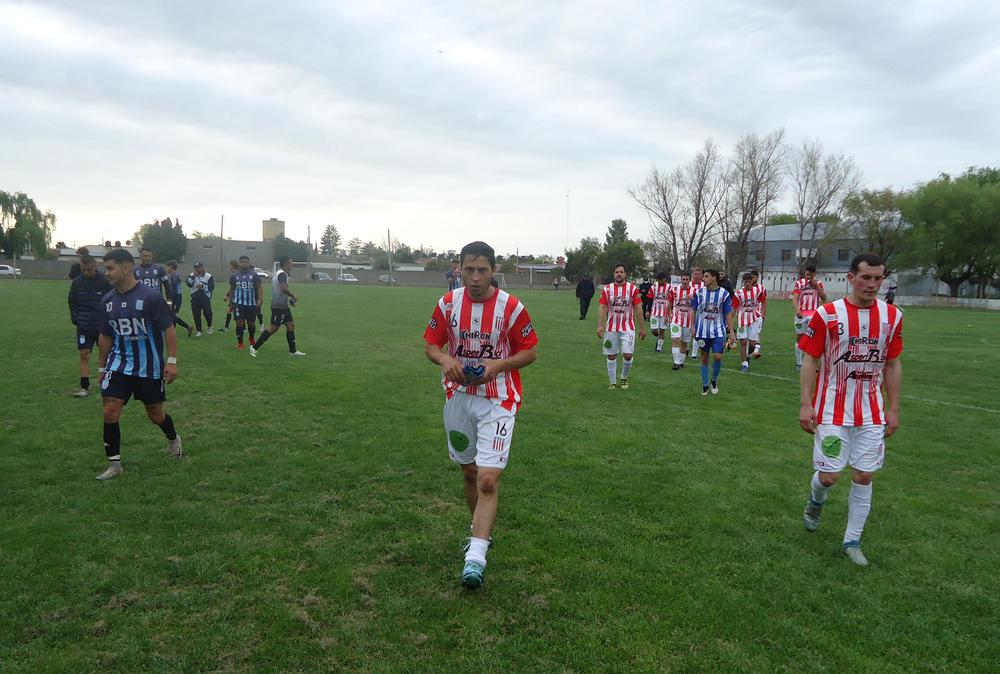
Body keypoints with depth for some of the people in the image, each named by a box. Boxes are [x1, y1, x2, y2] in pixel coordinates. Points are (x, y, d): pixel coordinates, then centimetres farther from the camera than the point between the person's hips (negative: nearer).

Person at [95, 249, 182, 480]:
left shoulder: (150, 296, -14)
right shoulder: (107, 300, 3)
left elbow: (168, 328, -10)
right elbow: (105, 336, 14)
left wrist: (171, 361, -14)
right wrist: (103, 368, 17)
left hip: (149, 367, -4)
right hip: (119, 364, 4)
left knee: (155, 414, 9)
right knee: (110, 412, -8)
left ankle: (173, 440, 40)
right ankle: (114, 464, 6)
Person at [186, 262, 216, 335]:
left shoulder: (208, 276, -2)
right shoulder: (192, 275, 5)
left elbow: (211, 287, -10)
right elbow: (188, 284, -10)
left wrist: (202, 286, -20)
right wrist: (193, 276, -20)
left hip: (205, 298, -2)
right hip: (195, 298, 2)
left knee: (207, 313, -3)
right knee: (196, 315, 2)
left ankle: (209, 327, 25)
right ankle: (198, 331, 12)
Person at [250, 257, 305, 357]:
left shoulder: (278, 273, 17)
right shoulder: (282, 274, -15)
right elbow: (284, 288, -29)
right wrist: (293, 296, -13)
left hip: (283, 306, 11)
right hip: (279, 306, -11)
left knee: (291, 325, 11)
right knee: (274, 327, -9)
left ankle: (292, 351, 15)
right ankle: (255, 347, -4)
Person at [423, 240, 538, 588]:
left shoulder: (511, 307, -11)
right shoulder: (447, 303, -2)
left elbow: (531, 352, -4)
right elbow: (430, 345, 6)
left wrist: (498, 365, -21)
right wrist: (445, 360, -17)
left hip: (498, 401, -4)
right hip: (458, 398, 4)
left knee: (488, 479, -14)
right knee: (469, 472, 17)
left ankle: (475, 556, -7)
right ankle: (481, 532, 38)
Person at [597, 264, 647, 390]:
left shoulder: (633, 289, 1)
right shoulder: (606, 289, 3)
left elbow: (638, 309, 2)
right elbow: (602, 308, -1)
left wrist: (642, 327, 0)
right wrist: (600, 325, -12)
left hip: (628, 328, -1)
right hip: (611, 328, 1)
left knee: (627, 355, -8)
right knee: (611, 356, 4)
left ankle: (624, 378, 18)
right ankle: (613, 382, 17)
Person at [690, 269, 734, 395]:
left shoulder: (724, 294, -4)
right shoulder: (699, 292, -1)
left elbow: (728, 314, 0)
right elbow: (693, 310, 5)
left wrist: (731, 332, -4)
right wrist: (693, 327, -1)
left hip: (718, 331, -1)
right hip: (703, 331, 1)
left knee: (718, 356, -10)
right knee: (704, 358, 7)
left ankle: (714, 380, 16)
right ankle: (705, 385, 21)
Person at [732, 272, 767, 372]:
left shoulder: (758, 290, -6)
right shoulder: (738, 293, -9)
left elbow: (764, 301, 10)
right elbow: (734, 308, -4)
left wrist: (763, 313, 1)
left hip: (755, 318, 1)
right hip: (743, 318, -1)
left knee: (752, 343, -1)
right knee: (743, 342, -3)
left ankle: (748, 356, 31)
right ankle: (744, 364, 7)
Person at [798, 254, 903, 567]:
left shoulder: (892, 316, 2)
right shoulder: (827, 314, -9)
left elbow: (892, 365, 10)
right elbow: (810, 360, -5)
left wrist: (893, 409, 8)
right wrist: (806, 404, -10)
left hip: (872, 413, 3)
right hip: (832, 411, -3)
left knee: (864, 476, 6)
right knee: (829, 475, -2)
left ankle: (852, 541, 21)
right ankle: (816, 500, 34)